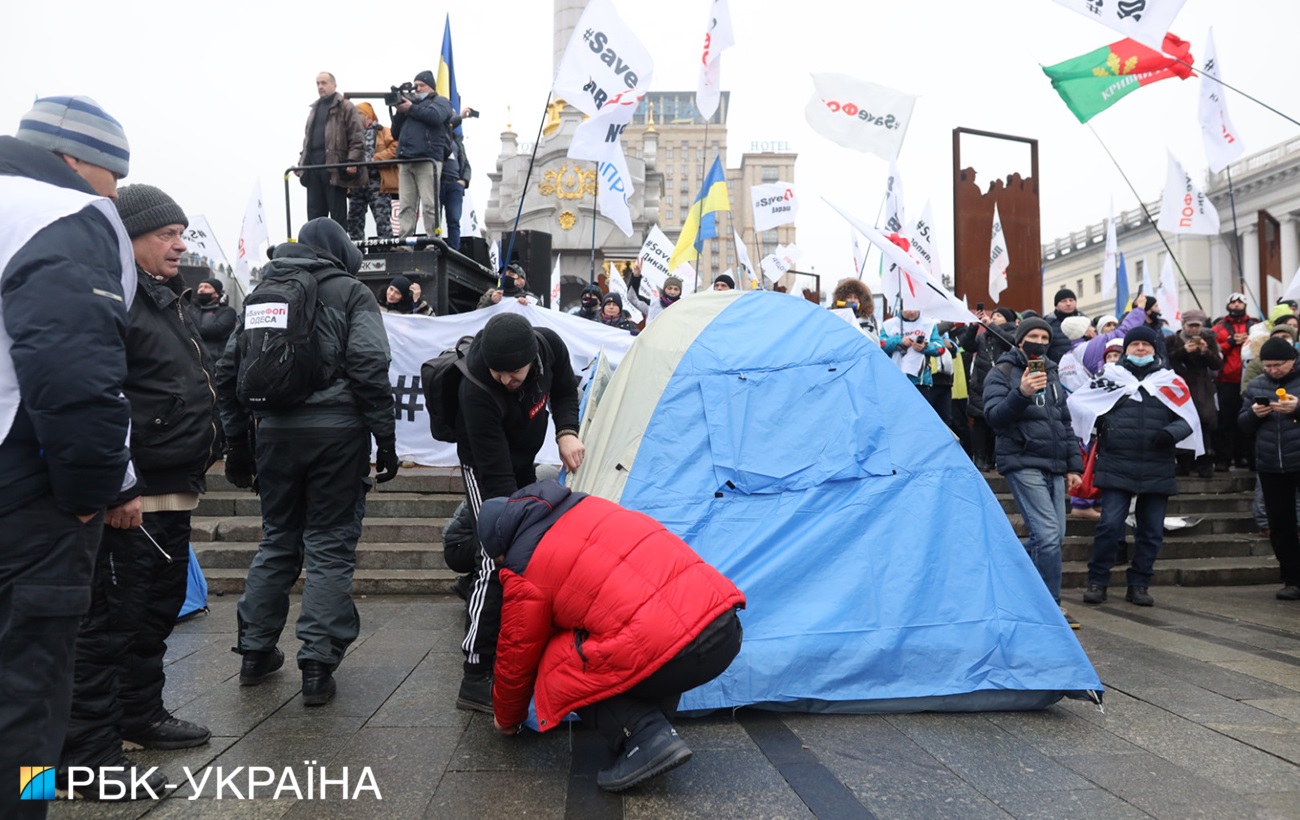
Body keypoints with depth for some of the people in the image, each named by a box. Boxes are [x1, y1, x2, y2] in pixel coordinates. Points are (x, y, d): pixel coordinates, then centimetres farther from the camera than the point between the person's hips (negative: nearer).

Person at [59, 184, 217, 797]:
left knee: (158, 609, 19)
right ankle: (88, 752, 7)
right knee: (112, 619, -3)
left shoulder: (166, 299, 19)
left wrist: (197, 463, 24)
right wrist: (117, 488, -27)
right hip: (131, 499, -10)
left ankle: (141, 716, 34)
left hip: (173, 492, 11)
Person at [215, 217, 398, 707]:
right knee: (329, 546, 2)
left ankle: (255, 652, 26)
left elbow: (228, 372, 15)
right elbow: (370, 369, -12)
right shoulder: (350, 291, 0)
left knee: (277, 540, 18)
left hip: (276, 429, 5)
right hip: (336, 428, -4)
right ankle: (317, 665, 1)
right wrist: (386, 440, -9)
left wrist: (237, 443, 20)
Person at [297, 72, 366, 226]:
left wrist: (353, 160, -18)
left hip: (335, 166, -7)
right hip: (313, 165, 7)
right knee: (315, 213, 6)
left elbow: (357, 137, -7)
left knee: (338, 213, -2)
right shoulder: (315, 109, 24)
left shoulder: (346, 108, 1)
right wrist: (302, 162, 18)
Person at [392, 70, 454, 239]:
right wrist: (399, 112, 11)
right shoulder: (411, 103, 31)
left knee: (429, 204, -12)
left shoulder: (440, 102, 14)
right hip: (406, 161, 6)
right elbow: (396, 133, 26)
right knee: (405, 206, -3)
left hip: (428, 160, -6)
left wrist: (411, 109, -1)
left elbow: (435, 116, -10)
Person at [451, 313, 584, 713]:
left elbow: (565, 391, -1)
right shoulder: (477, 390, -39)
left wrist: (566, 432, -19)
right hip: (485, 468, -7)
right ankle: (475, 678, -13)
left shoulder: (549, 345, -23)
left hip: (524, 463, 7)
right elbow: (496, 472, -36)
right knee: (499, 560, -17)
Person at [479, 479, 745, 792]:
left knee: (555, 667, 13)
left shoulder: (525, 570, 3)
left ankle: (645, 737, -3)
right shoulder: (587, 507, 22)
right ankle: (657, 725, 18)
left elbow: (517, 658, 16)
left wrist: (506, 720, 37)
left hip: (674, 653, -8)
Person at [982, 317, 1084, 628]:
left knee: (1052, 536, 7)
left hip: (1054, 468, 7)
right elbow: (994, 416, -14)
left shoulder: (1051, 374, 20)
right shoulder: (1003, 372, -1)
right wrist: (1021, 394, -30)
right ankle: (1052, 607, -5)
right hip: (1023, 464, -7)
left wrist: (1073, 465, 19)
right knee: (1049, 535, -14)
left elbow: (1065, 423, 24)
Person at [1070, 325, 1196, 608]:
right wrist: (1101, 428, 0)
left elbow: (1188, 420, 8)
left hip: (1157, 471, 3)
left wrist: (1171, 433, -12)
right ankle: (1097, 582, 6)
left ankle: (1139, 585, 20)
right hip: (1117, 467, -2)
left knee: (1151, 531, 7)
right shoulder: (1110, 377, 5)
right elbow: (1075, 404, 8)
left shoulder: (1170, 381, 9)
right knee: (1110, 526, -8)